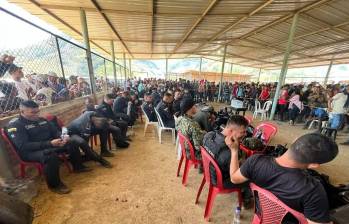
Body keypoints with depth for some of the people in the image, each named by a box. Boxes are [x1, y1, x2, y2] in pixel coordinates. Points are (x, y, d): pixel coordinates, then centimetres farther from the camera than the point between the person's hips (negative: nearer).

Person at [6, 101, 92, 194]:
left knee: (71, 144, -1)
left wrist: (63, 137, -9)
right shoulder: (14, 125, -13)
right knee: (51, 156, -36)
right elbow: (24, 146, -23)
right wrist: (50, 143, -32)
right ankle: (54, 185, -16)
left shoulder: (41, 120, 8)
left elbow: (55, 131, 15)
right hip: (30, 152, -7)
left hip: (49, 146, 8)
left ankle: (78, 167, 17)